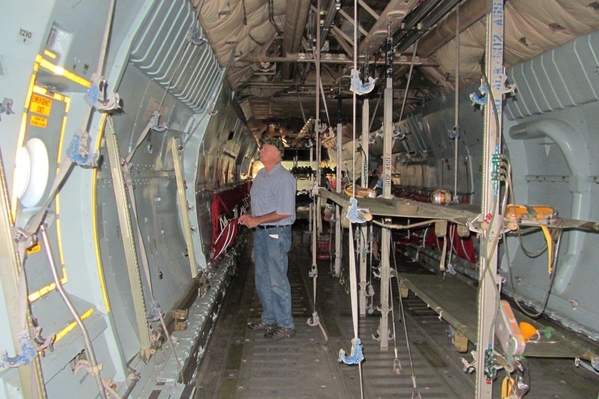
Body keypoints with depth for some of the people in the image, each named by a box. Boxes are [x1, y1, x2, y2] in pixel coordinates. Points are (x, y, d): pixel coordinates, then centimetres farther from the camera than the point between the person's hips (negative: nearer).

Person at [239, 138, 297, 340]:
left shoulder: (284, 178, -17)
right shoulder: (261, 175, 12)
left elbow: (285, 212, -22)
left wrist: (257, 220, -18)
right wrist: (249, 215, 4)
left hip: (276, 233, -9)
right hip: (260, 232, 9)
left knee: (277, 281, -1)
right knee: (262, 279, 17)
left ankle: (286, 325, 12)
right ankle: (268, 318, 33)